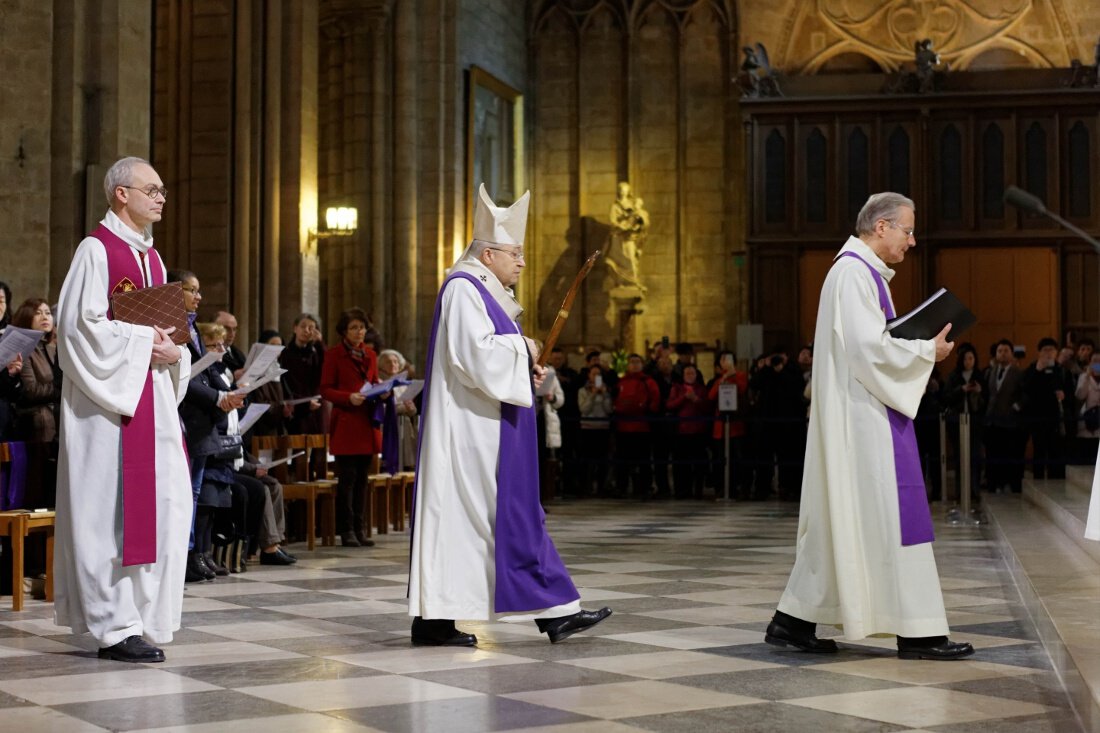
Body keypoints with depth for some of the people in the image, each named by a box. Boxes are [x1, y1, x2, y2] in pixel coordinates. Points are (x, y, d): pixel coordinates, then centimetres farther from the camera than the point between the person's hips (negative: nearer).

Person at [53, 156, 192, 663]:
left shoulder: (151, 257, 19)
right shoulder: (96, 250, -6)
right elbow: (82, 324, -14)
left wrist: (171, 349, 1)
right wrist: (143, 343, -15)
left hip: (152, 395, 8)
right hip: (107, 395, -8)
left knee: (161, 504, 5)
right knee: (110, 510, -7)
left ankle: (142, 616, 13)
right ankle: (115, 627, -3)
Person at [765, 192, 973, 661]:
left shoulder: (865, 273, 19)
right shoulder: (852, 272, -13)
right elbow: (867, 345, -21)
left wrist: (918, 346, 9)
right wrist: (926, 351, -11)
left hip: (865, 415, 11)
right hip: (862, 415, -11)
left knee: (838, 521, 10)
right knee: (893, 514, -8)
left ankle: (794, 622, 14)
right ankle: (918, 633, -5)